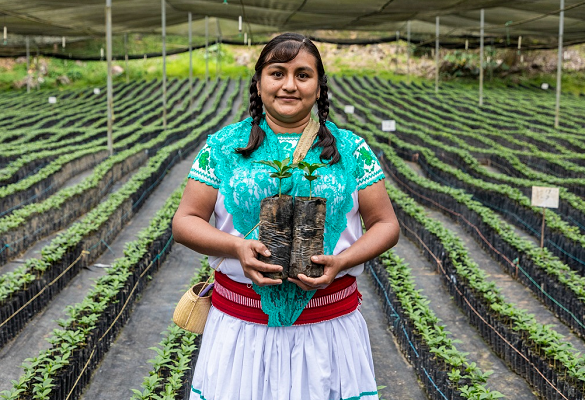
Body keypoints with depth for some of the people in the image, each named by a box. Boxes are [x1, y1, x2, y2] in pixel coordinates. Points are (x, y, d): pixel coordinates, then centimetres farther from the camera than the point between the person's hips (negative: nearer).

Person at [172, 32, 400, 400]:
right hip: (242, 325, 0)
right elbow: (185, 221, 1)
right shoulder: (224, 146, 1)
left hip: (329, 326, 0)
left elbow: (386, 224, 4)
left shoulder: (350, 150, 3)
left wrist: (342, 260, -15)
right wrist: (236, 247, -18)